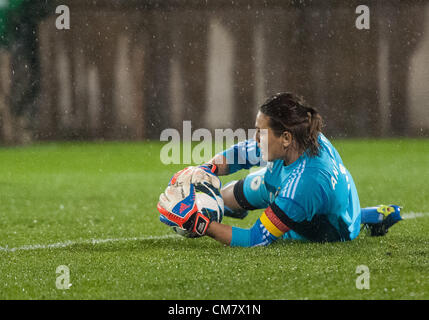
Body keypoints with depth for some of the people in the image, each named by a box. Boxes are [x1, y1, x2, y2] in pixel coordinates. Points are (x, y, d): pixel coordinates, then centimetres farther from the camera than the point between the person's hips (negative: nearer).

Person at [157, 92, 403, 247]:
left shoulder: (301, 185, -44)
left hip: (334, 233, -6)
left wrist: (198, 224, -42)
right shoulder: (309, 138, -23)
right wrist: (206, 170, -23)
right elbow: (240, 153, -6)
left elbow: (258, 240, -39)